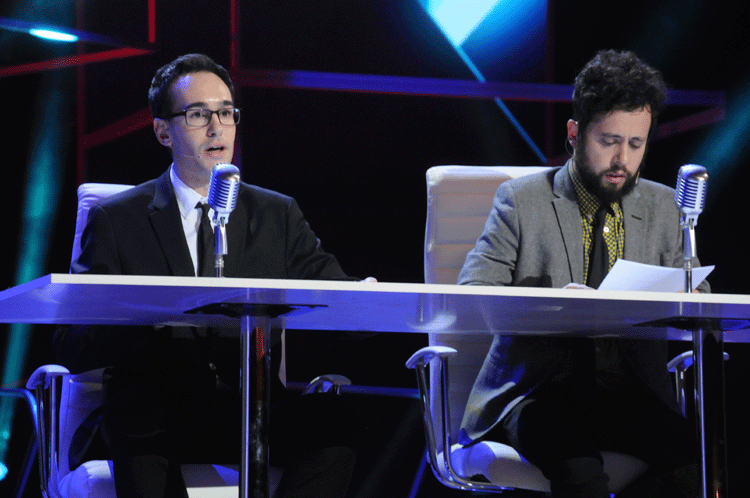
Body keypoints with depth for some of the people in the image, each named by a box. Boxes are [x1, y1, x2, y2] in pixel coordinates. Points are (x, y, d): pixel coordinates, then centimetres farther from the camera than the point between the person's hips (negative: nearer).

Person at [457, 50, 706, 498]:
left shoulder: (663, 207, 15)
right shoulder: (521, 200, 4)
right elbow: (470, 296, -6)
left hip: (630, 392, 4)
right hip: (539, 390, -4)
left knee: (692, 452, -29)